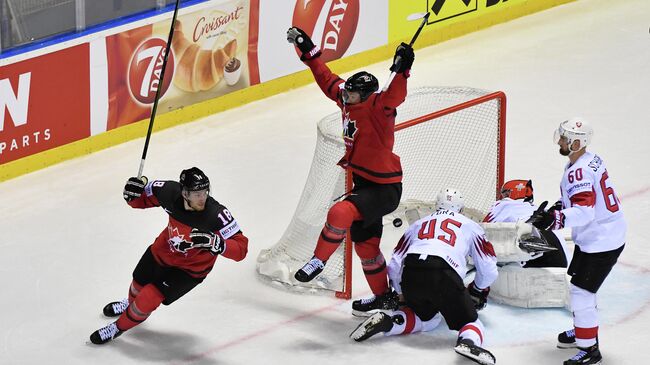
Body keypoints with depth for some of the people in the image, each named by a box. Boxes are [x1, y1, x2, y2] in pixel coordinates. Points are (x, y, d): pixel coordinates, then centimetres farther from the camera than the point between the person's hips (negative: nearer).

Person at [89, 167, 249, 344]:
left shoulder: (216, 215, -37)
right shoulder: (171, 192, -26)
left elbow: (241, 248, -36)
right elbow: (145, 197, -5)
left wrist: (216, 243, -53)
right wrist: (138, 186, -27)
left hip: (191, 268, -4)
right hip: (163, 251, 4)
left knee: (149, 298, -10)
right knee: (138, 285, 26)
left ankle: (120, 326, 20)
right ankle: (131, 304, 63)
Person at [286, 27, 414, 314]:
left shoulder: (377, 108, -20)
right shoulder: (349, 102, 3)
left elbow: (394, 97, -40)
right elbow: (328, 80, 15)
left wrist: (402, 71, -56)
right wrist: (308, 51, 16)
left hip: (384, 188, -10)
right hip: (364, 182, 10)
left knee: (341, 213, -30)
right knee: (364, 241, 16)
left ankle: (318, 260, -13)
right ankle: (384, 297, 29)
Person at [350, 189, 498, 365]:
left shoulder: (418, 224, 33)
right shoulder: (470, 226, 26)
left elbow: (394, 265, 28)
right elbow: (488, 269, 23)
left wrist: (402, 294, 44)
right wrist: (479, 291, 43)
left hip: (410, 273, 4)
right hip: (444, 275, -4)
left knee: (427, 317, 29)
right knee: (470, 321, 7)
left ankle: (387, 321, 4)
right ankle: (468, 342, -29)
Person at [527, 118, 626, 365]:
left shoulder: (579, 172, -25)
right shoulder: (591, 160, 7)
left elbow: (585, 211, -38)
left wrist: (555, 218, -48)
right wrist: (561, 207, 15)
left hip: (601, 241, -11)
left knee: (581, 292, -10)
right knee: (579, 285, 25)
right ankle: (582, 331, 42)